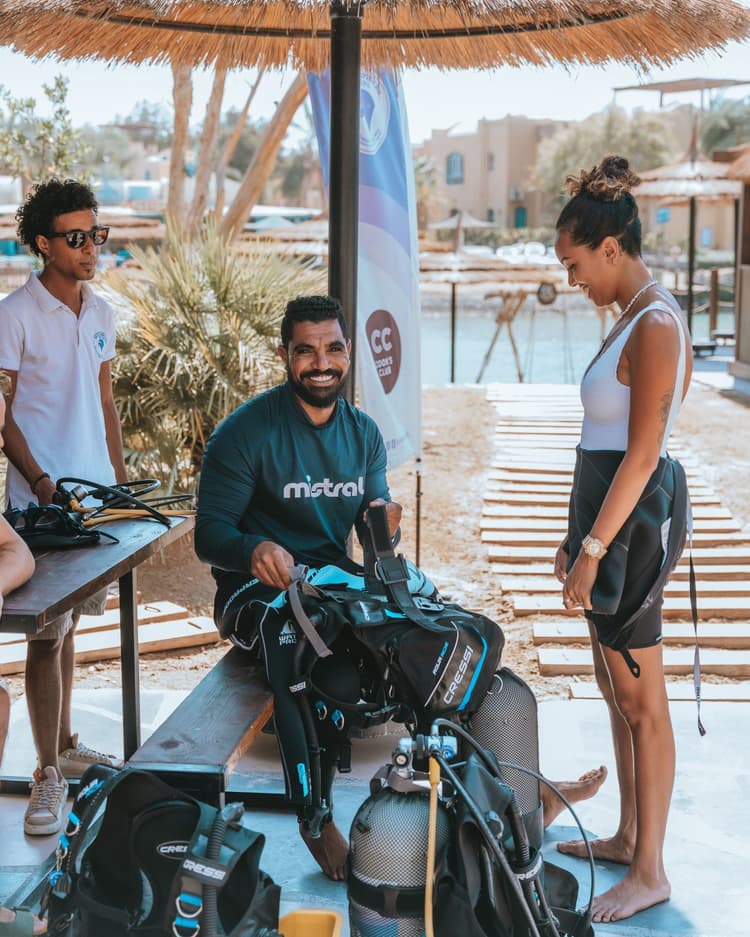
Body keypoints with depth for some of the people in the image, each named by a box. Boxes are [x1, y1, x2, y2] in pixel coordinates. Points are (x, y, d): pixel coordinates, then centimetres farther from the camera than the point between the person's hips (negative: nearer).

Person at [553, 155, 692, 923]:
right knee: (614, 688, 18)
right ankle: (628, 836, 31)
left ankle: (649, 871, 11)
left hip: (629, 526, -10)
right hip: (608, 516, 10)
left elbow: (641, 456, -21)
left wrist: (593, 549, -20)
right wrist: (576, 536, 18)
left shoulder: (656, 325, -17)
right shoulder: (635, 320, 12)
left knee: (640, 699, 0)